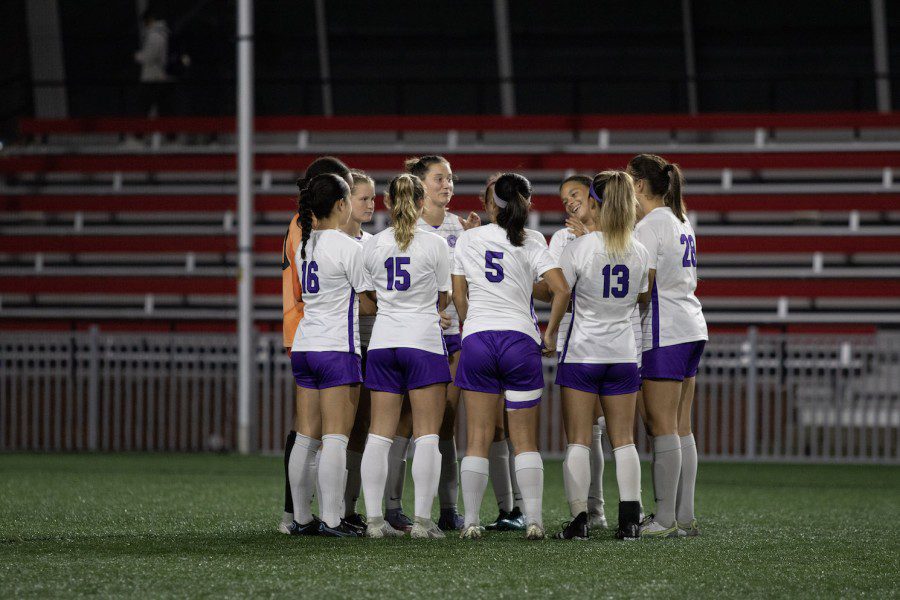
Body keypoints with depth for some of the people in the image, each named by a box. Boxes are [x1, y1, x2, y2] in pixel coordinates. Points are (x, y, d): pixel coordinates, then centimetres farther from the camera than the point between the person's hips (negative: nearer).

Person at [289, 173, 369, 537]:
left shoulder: (304, 245, 12)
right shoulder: (347, 247, -10)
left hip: (304, 346, 7)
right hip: (336, 349, -7)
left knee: (308, 436, 9)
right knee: (335, 437, -6)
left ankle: (301, 517, 10)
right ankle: (331, 519, -9)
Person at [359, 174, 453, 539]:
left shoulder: (373, 246, 4)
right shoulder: (434, 244, -5)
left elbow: (372, 297, 11)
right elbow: (443, 299, 4)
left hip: (383, 342, 4)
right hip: (424, 342, -4)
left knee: (379, 434, 5)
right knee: (427, 435, -1)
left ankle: (374, 519, 1)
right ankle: (422, 520, -7)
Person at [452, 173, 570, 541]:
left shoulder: (468, 240, 6)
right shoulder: (530, 248, 0)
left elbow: (458, 296, 8)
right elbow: (561, 290, -12)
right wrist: (550, 334, -1)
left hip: (477, 340, 1)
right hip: (520, 341, -1)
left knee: (479, 439, 5)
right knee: (525, 440, 5)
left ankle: (471, 522, 0)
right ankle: (533, 520, -4)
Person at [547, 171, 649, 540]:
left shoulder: (579, 248, -12)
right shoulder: (639, 252, 2)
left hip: (582, 353, -3)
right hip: (622, 354, 3)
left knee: (578, 441, 1)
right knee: (623, 441, 8)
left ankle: (579, 519, -4)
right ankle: (629, 520, 1)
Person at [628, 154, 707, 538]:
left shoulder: (649, 226, -11)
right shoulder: (680, 222, 16)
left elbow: (642, 286, -16)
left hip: (663, 333, -9)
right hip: (691, 328, 9)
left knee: (662, 427, -8)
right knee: (681, 427, 9)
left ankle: (665, 518, -9)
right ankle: (685, 517, 8)